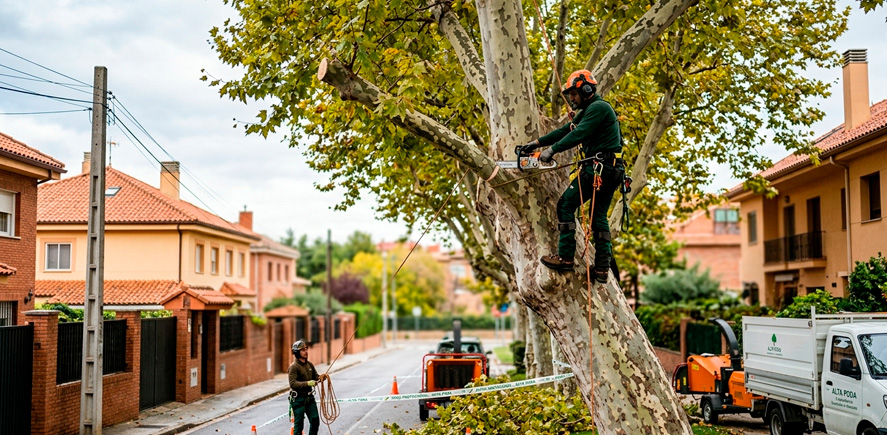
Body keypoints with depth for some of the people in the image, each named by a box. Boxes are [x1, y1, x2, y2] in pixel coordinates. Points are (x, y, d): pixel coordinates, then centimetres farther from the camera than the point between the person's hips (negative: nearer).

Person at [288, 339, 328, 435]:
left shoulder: (309, 364, 9)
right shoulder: (294, 367, -14)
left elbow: (315, 377, 16)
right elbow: (293, 383, -24)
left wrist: (321, 377, -8)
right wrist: (307, 383, -36)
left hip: (309, 398, 7)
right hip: (298, 399, -7)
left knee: (315, 421, 5)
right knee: (299, 425, -1)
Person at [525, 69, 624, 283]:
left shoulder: (598, 107, -10)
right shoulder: (587, 111, 22)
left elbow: (578, 135, -20)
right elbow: (564, 131, 22)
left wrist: (552, 150, -17)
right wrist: (536, 143, 18)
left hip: (598, 167, -10)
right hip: (612, 171, 10)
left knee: (566, 205, -6)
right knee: (599, 216, 10)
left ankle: (565, 257, -7)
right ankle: (602, 269, 8)